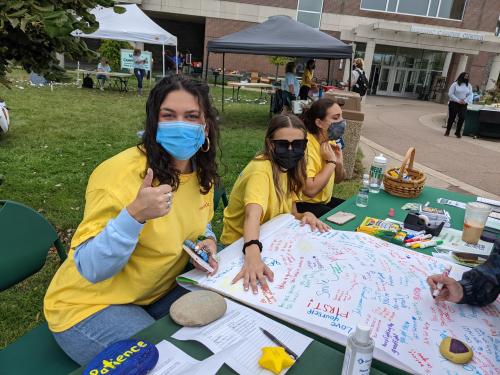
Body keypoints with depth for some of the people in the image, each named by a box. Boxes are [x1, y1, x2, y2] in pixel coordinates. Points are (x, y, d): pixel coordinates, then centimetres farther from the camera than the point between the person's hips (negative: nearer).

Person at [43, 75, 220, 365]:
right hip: (91, 305, -6)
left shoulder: (202, 171, -5)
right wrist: (134, 214, -42)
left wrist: (208, 241, -10)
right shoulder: (121, 174, -28)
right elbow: (89, 268, -27)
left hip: (159, 293, 7)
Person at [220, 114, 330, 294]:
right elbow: (252, 215, -39)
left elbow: (288, 213, 4)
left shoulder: (287, 168, 2)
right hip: (241, 245, -8)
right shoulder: (261, 169, -23)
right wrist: (253, 256, -55)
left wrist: (305, 216, -17)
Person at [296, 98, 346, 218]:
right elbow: (310, 190, -29)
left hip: (325, 200, 8)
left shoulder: (331, 142, 2)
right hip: (303, 205, -8)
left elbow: (337, 180, 12)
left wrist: (339, 163, -9)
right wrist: (331, 162, -21)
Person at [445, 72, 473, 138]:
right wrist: (458, 100, -14)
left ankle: (458, 132, 5)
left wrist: (465, 101, -12)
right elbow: (450, 94, -8)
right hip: (454, 103, -3)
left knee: (462, 118, -8)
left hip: (463, 105, 3)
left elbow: (470, 95, 6)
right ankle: (447, 131, 17)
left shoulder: (469, 86, 9)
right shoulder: (455, 84, -3)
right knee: (451, 117, 1)